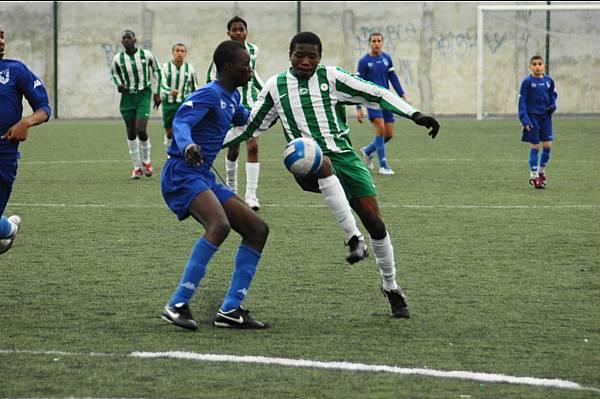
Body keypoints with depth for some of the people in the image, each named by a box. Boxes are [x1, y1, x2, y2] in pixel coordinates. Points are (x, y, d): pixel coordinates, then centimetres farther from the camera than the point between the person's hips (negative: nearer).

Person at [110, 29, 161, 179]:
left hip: (144, 95, -3)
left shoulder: (146, 55, -7)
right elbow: (114, 73, 16)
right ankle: (137, 167, 18)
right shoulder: (118, 59, -3)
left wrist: (157, 93, 8)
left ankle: (146, 160, 10)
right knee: (131, 133, 5)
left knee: (141, 130, -16)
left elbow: (156, 71, 7)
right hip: (127, 96, 3)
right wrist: (118, 84, -5)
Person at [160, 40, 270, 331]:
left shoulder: (232, 98, 18)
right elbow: (180, 122, -29)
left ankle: (230, 310, 2)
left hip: (204, 179, 10)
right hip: (182, 174, -10)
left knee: (258, 230, 6)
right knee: (220, 225, -34)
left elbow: (246, 120, 42)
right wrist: (187, 146, -50)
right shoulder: (208, 95, -11)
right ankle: (177, 305, -32)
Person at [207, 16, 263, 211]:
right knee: (233, 149, 6)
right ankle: (231, 186, 33)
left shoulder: (253, 50, 3)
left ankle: (251, 195, -15)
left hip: (250, 104, 2)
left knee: (253, 146, -13)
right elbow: (212, 77, -1)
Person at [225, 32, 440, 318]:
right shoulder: (275, 86, 11)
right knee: (322, 162, -40)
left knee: (374, 221, -7)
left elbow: (376, 94, 1)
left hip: (343, 155, 1)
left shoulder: (331, 78, 4)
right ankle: (354, 239, -41)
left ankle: (391, 287, 15)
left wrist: (415, 116, -8)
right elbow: (250, 126, 21)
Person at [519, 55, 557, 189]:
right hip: (532, 117, -4)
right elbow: (522, 101, -8)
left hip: (546, 116, 4)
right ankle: (534, 176, 10)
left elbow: (553, 95, 19)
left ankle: (541, 171, 21)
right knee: (535, 146, -1)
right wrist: (525, 120, -16)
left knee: (547, 145, 0)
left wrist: (553, 106, -3)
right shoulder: (527, 82, -8)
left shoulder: (548, 81, 4)